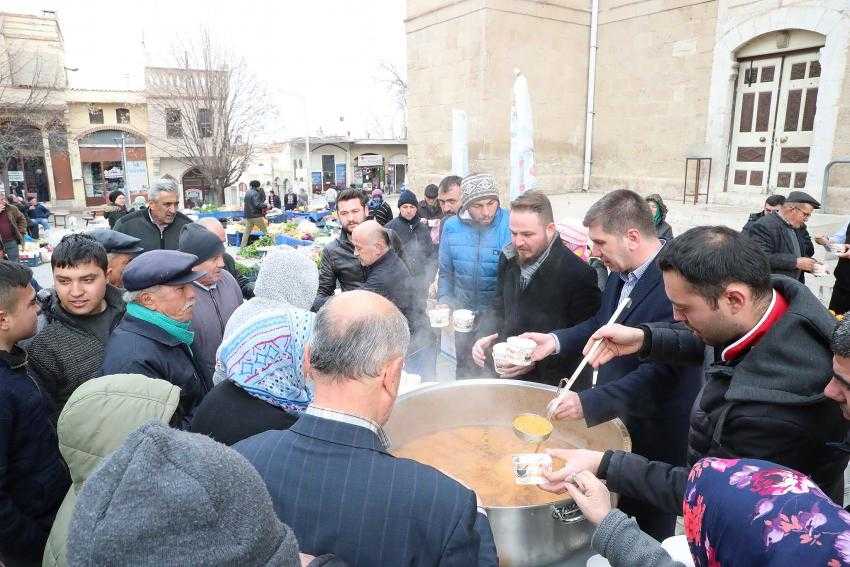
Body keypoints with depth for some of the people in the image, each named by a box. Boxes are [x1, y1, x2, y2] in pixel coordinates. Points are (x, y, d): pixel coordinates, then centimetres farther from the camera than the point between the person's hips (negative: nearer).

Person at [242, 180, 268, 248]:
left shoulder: (247, 192, 14)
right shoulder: (255, 193, -12)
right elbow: (257, 205, -21)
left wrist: (261, 190, 12)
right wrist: (266, 205, -11)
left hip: (248, 216, 8)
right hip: (256, 216, -8)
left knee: (246, 232, 11)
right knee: (265, 231, 3)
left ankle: (243, 246, 11)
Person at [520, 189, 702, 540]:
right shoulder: (621, 271, -1)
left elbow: (661, 370, -31)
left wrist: (590, 403, -34)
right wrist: (557, 341, -4)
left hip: (653, 432, -7)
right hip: (613, 419, 7)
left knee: (652, 529, 18)